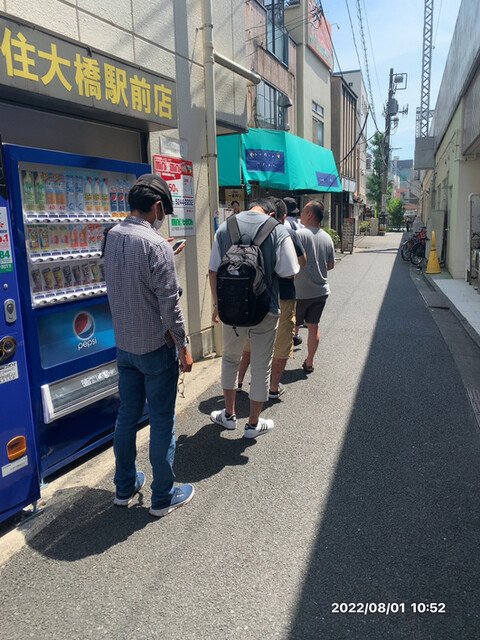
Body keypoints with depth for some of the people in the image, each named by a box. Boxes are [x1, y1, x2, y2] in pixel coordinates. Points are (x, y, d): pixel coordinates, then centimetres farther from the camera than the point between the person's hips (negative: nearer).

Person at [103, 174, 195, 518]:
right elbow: (170, 303, -19)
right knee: (162, 421, 7)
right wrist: (184, 346, -10)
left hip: (124, 344, 7)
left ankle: (125, 487, 34)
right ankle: (163, 497, 22)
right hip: (156, 347, -7)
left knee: (127, 415, 18)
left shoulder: (112, 238, 2)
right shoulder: (156, 245, -21)